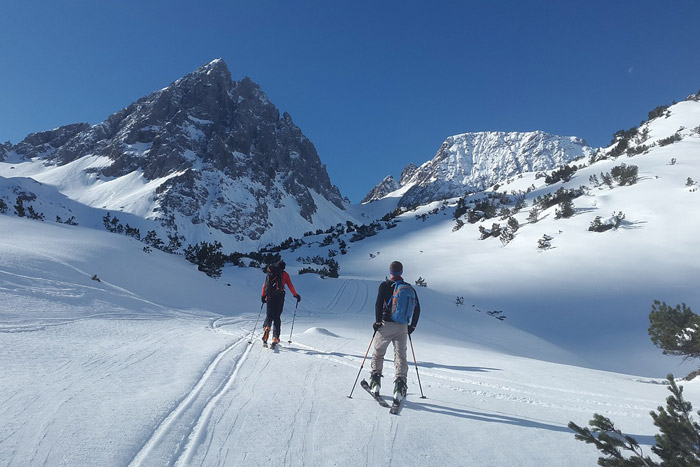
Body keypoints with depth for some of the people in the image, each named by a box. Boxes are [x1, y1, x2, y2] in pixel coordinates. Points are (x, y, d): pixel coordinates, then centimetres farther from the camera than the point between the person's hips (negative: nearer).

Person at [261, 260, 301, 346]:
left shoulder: (270, 273, 14)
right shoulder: (284, 274, 8)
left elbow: (264, 285, 11)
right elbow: (290, 286, 5)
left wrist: (263, 296, 16)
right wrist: (295, 295, 14)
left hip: (270, 296, 2)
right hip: (279, 296, -2)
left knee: (269, 315, 9)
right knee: (277, 317, 5)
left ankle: (266, 328, -22)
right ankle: (275, 337, 1)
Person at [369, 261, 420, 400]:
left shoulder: (385, 285, -4)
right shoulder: (410, 288, 9)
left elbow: (378, 304, -13)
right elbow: (417, 309, 9)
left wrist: (377, 322, -3)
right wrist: (412, 326, 17)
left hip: (386, 325, -2)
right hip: (402, 327, 3)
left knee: (378, 353, 14)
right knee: (401, 355, 5)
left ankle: (375, 382, 15)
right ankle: (400, 383, -9)